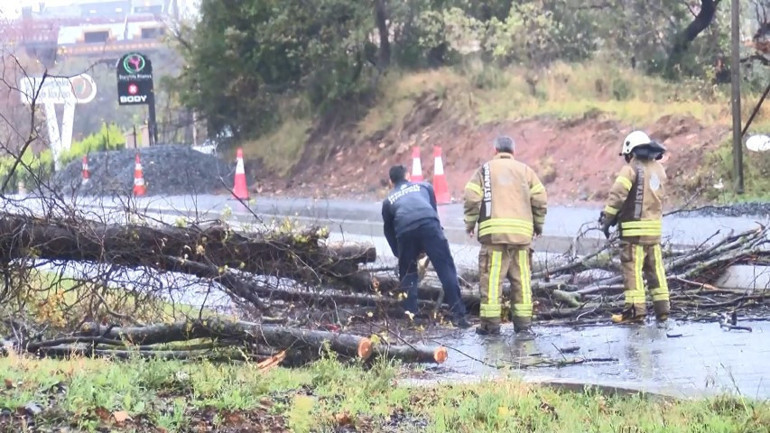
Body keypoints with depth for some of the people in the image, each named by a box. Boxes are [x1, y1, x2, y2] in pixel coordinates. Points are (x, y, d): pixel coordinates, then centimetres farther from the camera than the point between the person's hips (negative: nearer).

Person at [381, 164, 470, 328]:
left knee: (407, 275, 18)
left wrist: (399, 254, 44)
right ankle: (458, 315, -10)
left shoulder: (388, 201, 31)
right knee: (446, 270, -2)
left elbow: (388, 230, 32)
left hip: (404, 233, 1)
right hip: (429, 226, -1)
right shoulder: (424, 186, 32)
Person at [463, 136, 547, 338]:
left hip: (494, 231, -2)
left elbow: (472, 198, -1)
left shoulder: (485, 170, 9)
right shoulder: (525, 170, 14)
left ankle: (490, 323, 0)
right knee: (521, 277, 5)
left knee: (492, 277, 0)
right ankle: (523, 323, 4)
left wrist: (470, 223, 10)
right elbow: (540, 199, 8)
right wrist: (538, 225, 20)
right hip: (522, 232, 2)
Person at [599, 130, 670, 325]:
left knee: (632, 268, -5)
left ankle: (635, 309, -8)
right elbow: (660, 197, 10)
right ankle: (662, 308, 14)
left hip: (634, 227, -7)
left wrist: (607, 219, -8)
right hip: (655, 226, 7)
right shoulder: (659, 169, 13)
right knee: (655, 268, 13)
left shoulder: (632, 168, -8)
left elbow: (617, 194, -16)